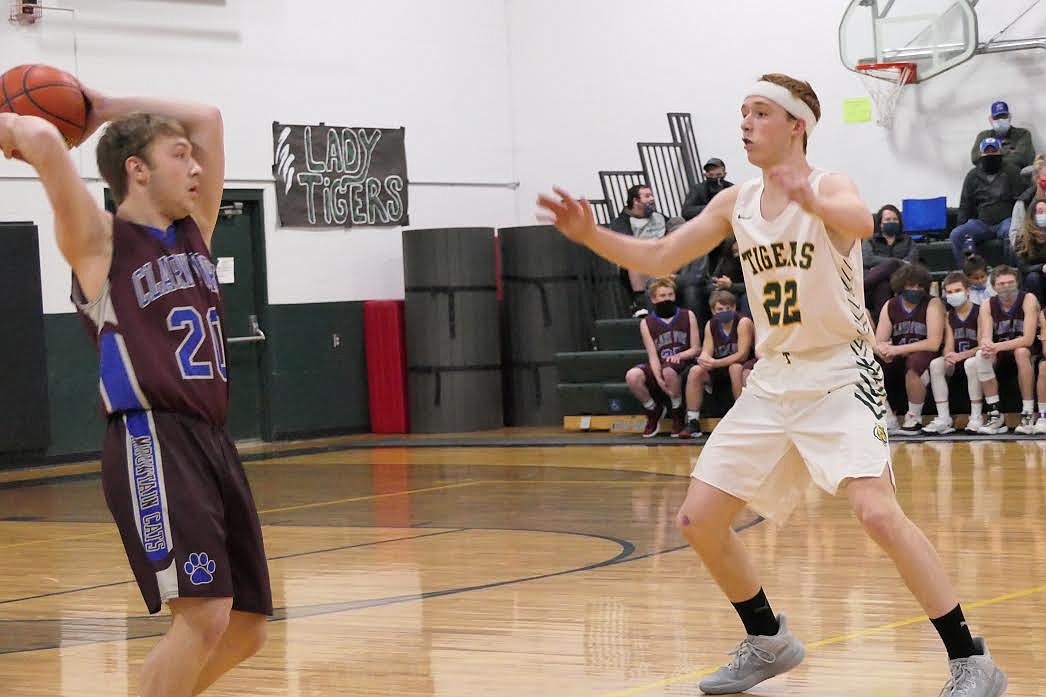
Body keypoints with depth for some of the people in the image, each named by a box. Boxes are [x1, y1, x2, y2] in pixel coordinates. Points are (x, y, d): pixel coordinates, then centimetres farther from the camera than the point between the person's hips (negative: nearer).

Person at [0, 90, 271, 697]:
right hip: (152, 442, -8)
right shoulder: (99, 242, -1)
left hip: (213, 440, 8)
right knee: (203, 615, -19)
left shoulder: (194, 231, 17)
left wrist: (107, 108, 21)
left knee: (245, 629, 9)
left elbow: (207, 118, 22)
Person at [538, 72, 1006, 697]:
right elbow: (659, 258, 14)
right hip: (774, 381, 7)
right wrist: (590, 234, -3)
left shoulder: (829, 187, -13)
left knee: (878, 511, -26)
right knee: (699, 522, 5)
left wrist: (811, 201, -59)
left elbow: (861, 222, -37)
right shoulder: (736, 204, 7)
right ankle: (769, 643, 27)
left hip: (839, 375, -7)